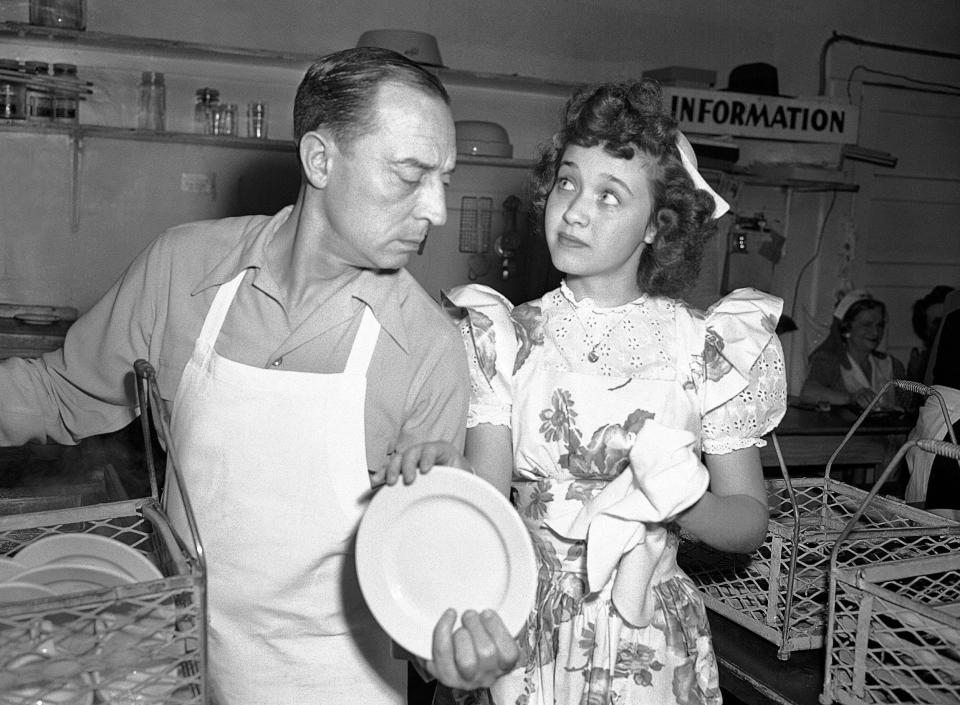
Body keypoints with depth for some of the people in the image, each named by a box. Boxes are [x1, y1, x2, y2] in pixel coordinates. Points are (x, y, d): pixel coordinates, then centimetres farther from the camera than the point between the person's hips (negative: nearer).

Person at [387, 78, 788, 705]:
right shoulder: (504, 338, -6)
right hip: (517, 639, 1)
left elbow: (750, 522, -4)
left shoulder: (708, 348, -7)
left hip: (649, 650, 0)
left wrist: (677, 494, -23)